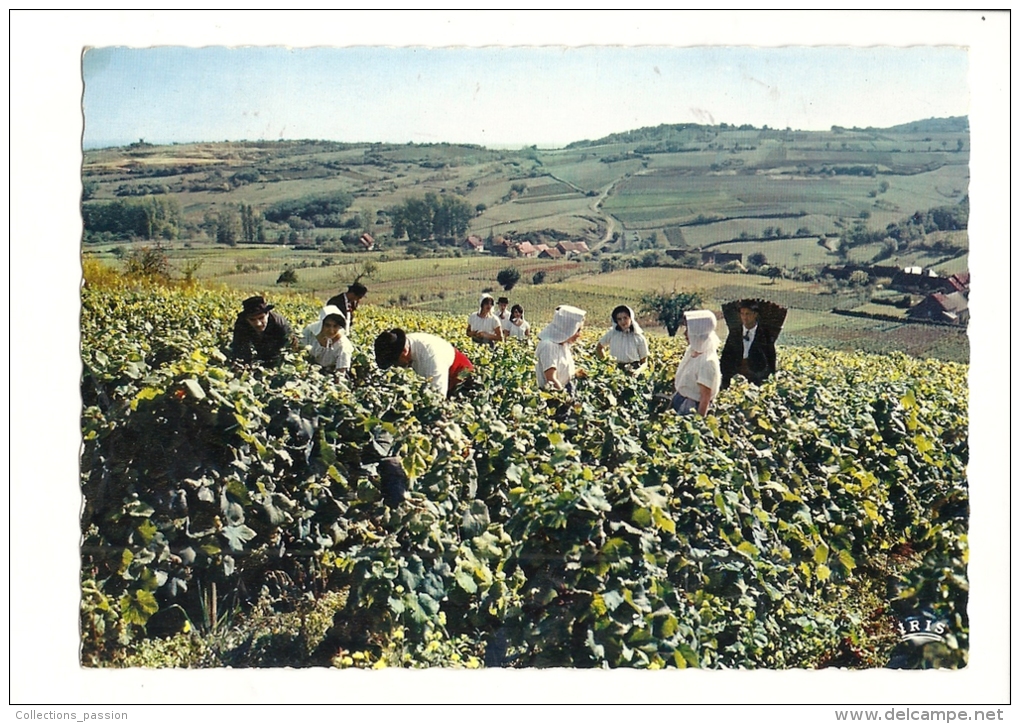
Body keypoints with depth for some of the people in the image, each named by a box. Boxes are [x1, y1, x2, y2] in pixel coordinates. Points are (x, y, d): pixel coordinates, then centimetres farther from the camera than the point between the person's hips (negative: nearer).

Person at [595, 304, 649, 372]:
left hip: (633, 369, -1)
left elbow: (644, 362, 6)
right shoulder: (612, 333, 7)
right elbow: (599, 347, 22)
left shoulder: (639, 338, 3)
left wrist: (638, 371, -11)